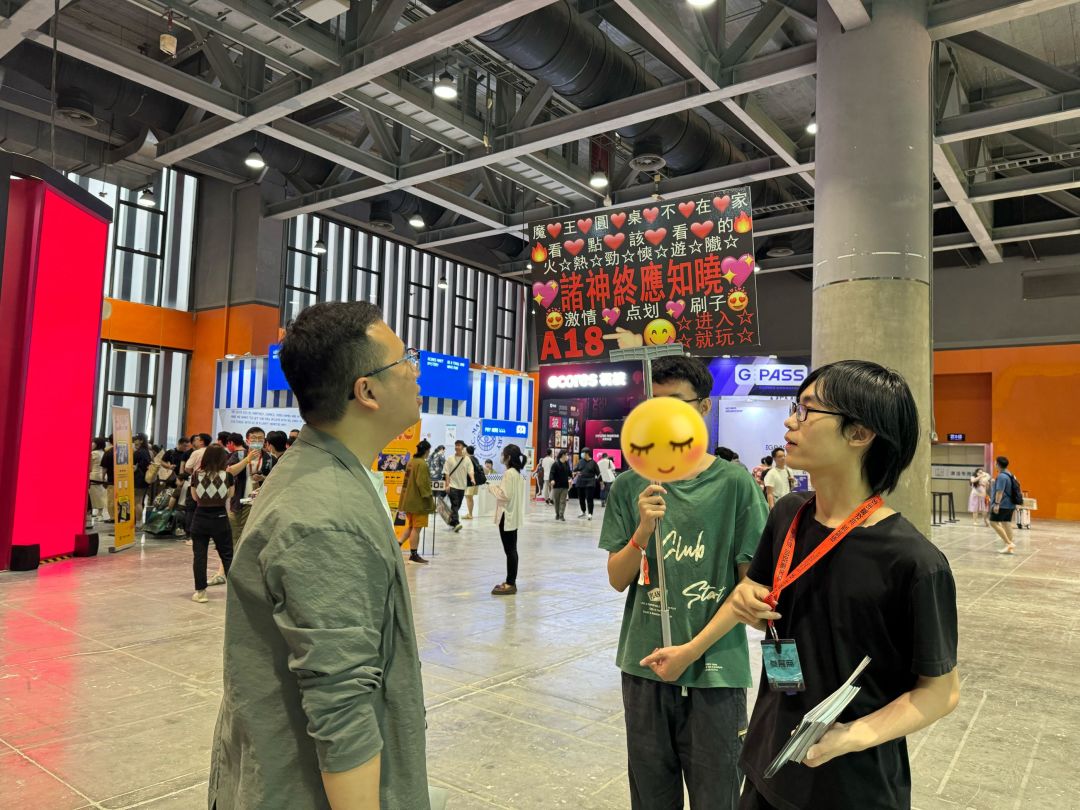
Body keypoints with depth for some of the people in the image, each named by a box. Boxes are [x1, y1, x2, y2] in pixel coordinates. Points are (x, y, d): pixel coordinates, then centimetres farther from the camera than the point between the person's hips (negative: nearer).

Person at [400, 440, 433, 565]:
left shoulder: (410, 462, 8)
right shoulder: (422, 464, -19)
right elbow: (422, 483, -23)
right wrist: (429, 498, -16)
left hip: (408, 500, 9)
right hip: (418, 502, -9)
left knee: (410, 526, 21)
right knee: (416, 528, 0)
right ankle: (414, 554, 7)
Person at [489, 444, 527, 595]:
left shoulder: (508, 473, -17)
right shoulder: (519, 473, 13)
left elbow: (505, 495, -21)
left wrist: (492, 487, -8)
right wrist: (498, 487, 14)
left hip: (507, 516, -10)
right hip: (514, 515, 10)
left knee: (509, 550, -6)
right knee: (512, 549, 14)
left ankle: (510, 584, -2)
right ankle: (511, 581, 20)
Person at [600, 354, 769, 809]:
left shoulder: (734, 484, -8)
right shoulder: (630, 486, 0)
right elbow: (618, 579, 0)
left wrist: (692, 650, -12)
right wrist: (643, 529, -18)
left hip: (714, 672, -2)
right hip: (645, 668, 3)